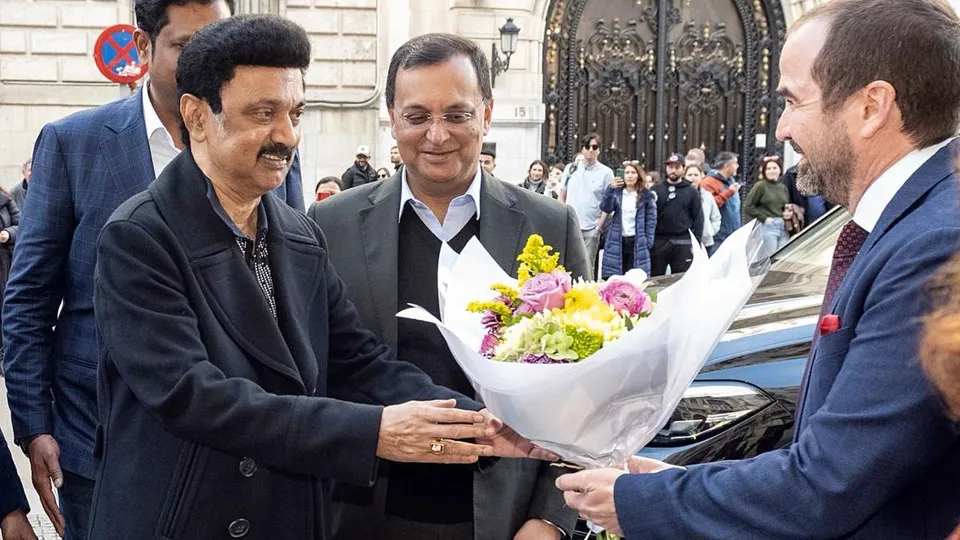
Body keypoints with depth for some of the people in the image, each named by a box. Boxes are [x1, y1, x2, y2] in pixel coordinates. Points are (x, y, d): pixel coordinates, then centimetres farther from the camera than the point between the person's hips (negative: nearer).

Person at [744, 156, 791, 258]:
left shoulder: (783, 188, 16)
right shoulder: (760, 186, -2)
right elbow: (748, 207, -5)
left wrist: (788, 212, 3)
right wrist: (764, 218, -10)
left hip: (783, 227, 6)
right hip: (768, 227, -6)